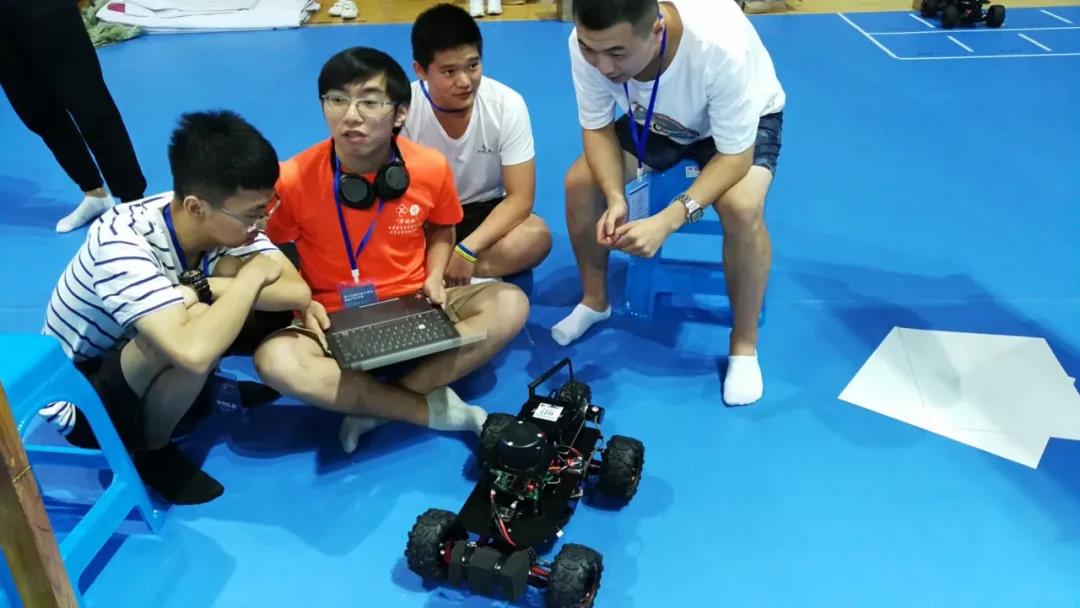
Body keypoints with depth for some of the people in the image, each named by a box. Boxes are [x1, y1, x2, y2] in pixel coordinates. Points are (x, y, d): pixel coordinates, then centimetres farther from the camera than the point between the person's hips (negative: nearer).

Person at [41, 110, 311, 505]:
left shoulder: (227, 218, -17)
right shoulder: (121, 243, -35)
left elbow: (299, 294, -24)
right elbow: (193, 352, -49)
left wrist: (203, 287, -32)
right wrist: (250, 277, -34)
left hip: (156, 367, 6)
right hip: (79, 401, -5)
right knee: (191, 332, -35)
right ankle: (151, 449, -7)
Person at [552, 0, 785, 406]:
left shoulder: (720, 45, -43)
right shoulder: (588, 43, -31)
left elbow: (735, 156, -34)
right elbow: (597, 127, -16)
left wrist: (668, 220, -46)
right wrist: (615, 198, -33)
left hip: (747, 120, -4)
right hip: (656, 121, 4)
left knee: (742, 207, -32)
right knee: (579, 183, -13)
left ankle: (744, 345, -9)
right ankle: (594, 300, 12)